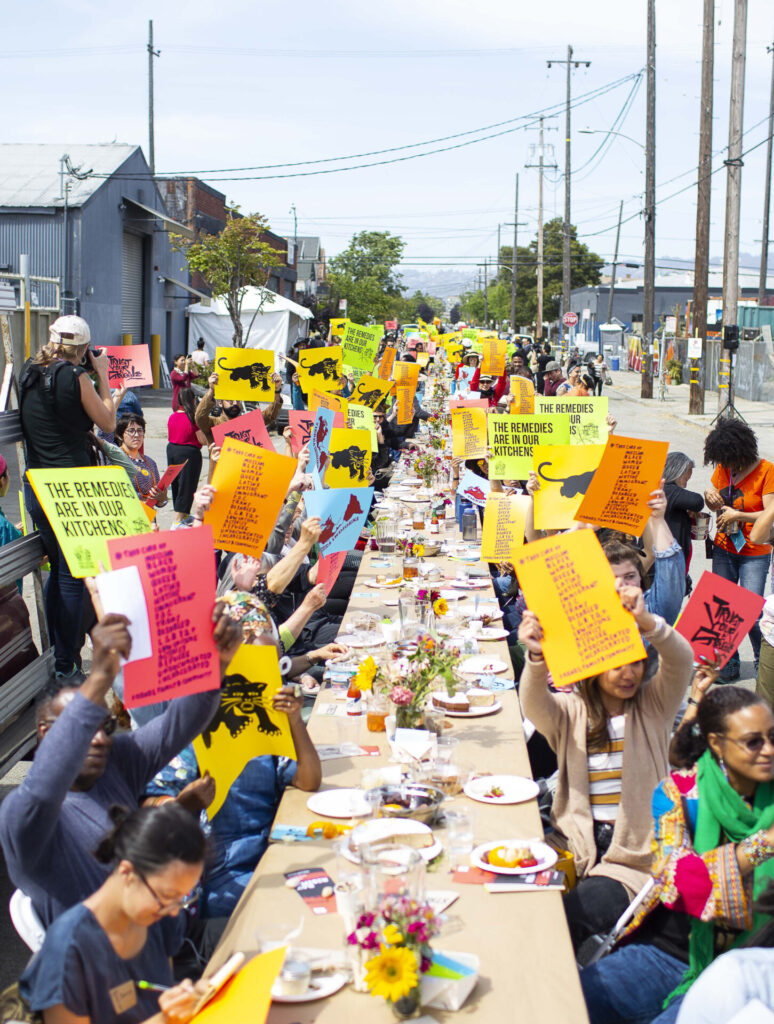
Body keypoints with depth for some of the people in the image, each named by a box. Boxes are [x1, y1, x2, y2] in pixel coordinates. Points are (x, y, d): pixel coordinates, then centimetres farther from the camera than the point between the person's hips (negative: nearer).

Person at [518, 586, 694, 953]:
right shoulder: (570, 712, 6)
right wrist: (537, 655, -41)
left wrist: (647, 622, -38)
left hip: (634, 857, -2)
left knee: (564, 918, -25)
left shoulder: (653, 705, 5)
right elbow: (534, 704, -17)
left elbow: (681, 660, -14)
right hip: (576, 847, 2)